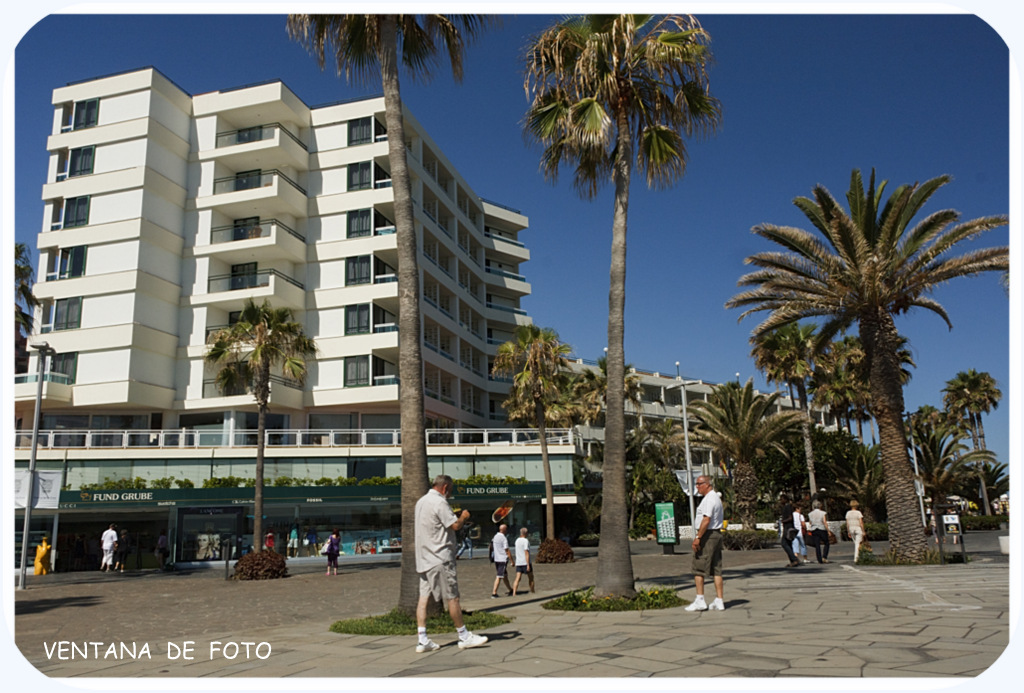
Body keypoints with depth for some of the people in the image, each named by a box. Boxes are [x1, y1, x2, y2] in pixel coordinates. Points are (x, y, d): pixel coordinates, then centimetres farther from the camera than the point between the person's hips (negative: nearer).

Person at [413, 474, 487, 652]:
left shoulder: (421, 501, 15)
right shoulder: (439, 502, -14)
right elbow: (455, 526, -18)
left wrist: (455, 516, 21)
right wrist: (463, 517, 2)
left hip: (423, 558, 9)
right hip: (440, 559, -9)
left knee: (424, 597, 5)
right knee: (452, 598, 0)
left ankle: (422, 639, 4)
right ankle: (464, 637, 8)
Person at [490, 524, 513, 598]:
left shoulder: (495, 537, 8)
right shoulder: (504, 539, -16)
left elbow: (493, 548, 14)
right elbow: (507, 551, -16)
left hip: (496, 559, 8)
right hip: (502, 560, -8)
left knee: (505, 575, 19)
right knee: (499, 577, -5)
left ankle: (510, 590, 31)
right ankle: (494, 593, -7)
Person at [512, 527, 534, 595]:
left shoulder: (517, 540, 10)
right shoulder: (526, 541, -11)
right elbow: (526, 553, -17)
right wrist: (528, 565, -18)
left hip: (518, 563, 6)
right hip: (525, 563, -6)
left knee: (517, 579, -1)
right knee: (531, 578, 12)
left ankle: (514, 594, -13)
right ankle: (533, 591, 23)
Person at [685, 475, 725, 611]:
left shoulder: (709, 499, -14)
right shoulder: (717, 498, 18)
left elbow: (706, 520, -23)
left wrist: (697, 537, -23)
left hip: (706, 535, -10)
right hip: (717, 534, 10)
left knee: (698, 569, -5)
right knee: (716, 569, 8)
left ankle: (700, 600, -4)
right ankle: (719, 601, 9)